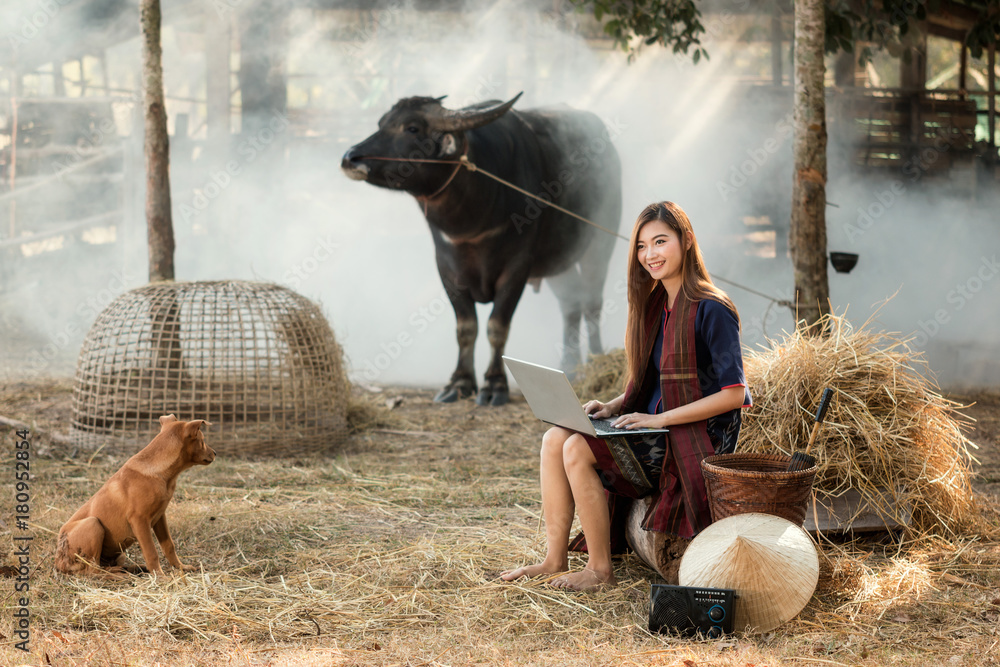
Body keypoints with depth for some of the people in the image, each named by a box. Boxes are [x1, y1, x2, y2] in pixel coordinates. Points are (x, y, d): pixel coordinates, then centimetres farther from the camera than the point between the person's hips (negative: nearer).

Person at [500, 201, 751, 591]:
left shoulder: (711, 310, -15)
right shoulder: (655, 306, 11)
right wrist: (612, 407, 0)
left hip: (700, 438, -8)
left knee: (578, 450, -22)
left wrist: (659, 419, -20)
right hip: (658, 426, 8)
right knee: (554, 439, -8)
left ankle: (600, 570, -11)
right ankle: (555, 559, -4)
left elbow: (734, 394, -19)